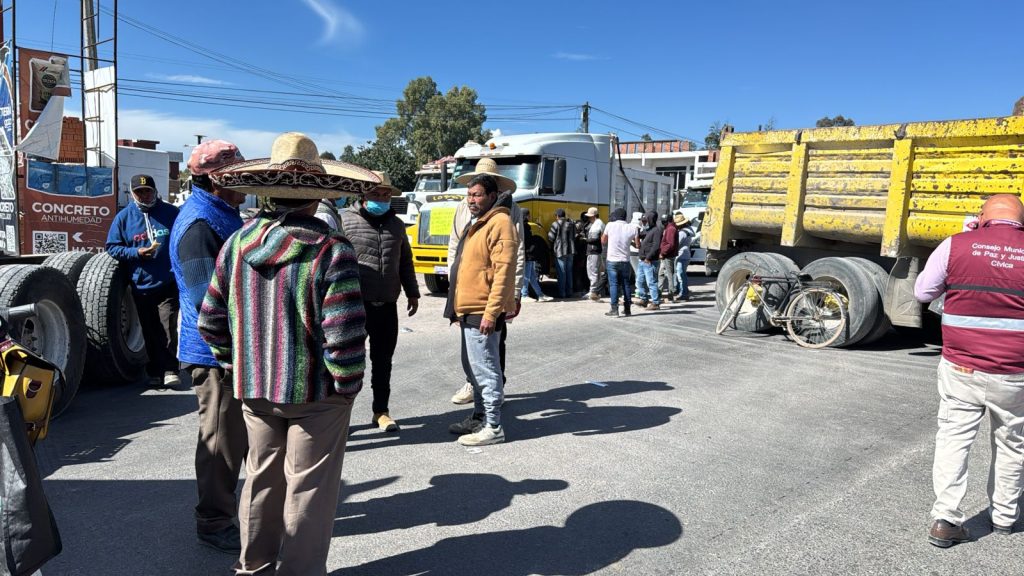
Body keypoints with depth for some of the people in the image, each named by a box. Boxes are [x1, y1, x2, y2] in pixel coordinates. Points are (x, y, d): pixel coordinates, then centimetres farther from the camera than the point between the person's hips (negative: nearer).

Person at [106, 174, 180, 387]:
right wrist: (136, 253, -11)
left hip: (168, 284, -2)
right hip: (140, 286, 2)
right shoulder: (124, 217, 4)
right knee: (149, 332, 10)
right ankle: (155, 373, 19)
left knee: (168, 328, -8)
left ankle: (170, 370, 0)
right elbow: (112, 247, 7)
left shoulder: (171, 213, 0)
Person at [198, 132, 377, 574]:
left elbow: (211, 320, 4)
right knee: (308, 489, 10)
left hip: (253, 388, 6)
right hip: (315, 391, -6)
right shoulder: (331, 250, -20)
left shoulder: (237, 243, -1)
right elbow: (343, 335, -23)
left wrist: (237, 365, 15)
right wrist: (348, 385, -9)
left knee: (262, 477, 22)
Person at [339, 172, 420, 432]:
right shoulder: (346, 221, -2)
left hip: (387, 305, 5)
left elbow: (405, 262, 23)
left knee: (383, 361, 11)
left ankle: (381, 411, 22)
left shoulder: (396, 225, 15)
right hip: (355, 303, -5)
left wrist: (412, 293, 20)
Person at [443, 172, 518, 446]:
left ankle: (493, 427, 5)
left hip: (483, 313, -10)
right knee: (472, 368, 17)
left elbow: (503, 272, -21)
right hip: (469, 310, 10)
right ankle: (479, 417, 29)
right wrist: (459, 308, 21)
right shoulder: (477, 223, 18)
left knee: (485, 369, -4)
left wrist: (491, 313, -24)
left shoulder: (500, 222, -13)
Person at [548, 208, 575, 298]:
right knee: (569, 272, 13)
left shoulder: (556, 224, -11)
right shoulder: (571, 224, 8)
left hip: (560, 251, -6)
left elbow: (550, 238, -10)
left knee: (561, 273, -1)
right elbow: (574, 236, 12)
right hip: (570, 250, 6)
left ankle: (562, 293, 1)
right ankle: (569, 292, 17)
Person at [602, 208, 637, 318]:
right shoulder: (632, 228, -2)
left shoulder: (610, 225, -6)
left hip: (612, 260, -2)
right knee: (626, 284, 12)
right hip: (625, 260, 2)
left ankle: (614, 309, -3)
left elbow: (603, 241, 3)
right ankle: (627, 309, 16)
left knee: (613, 284, 1)